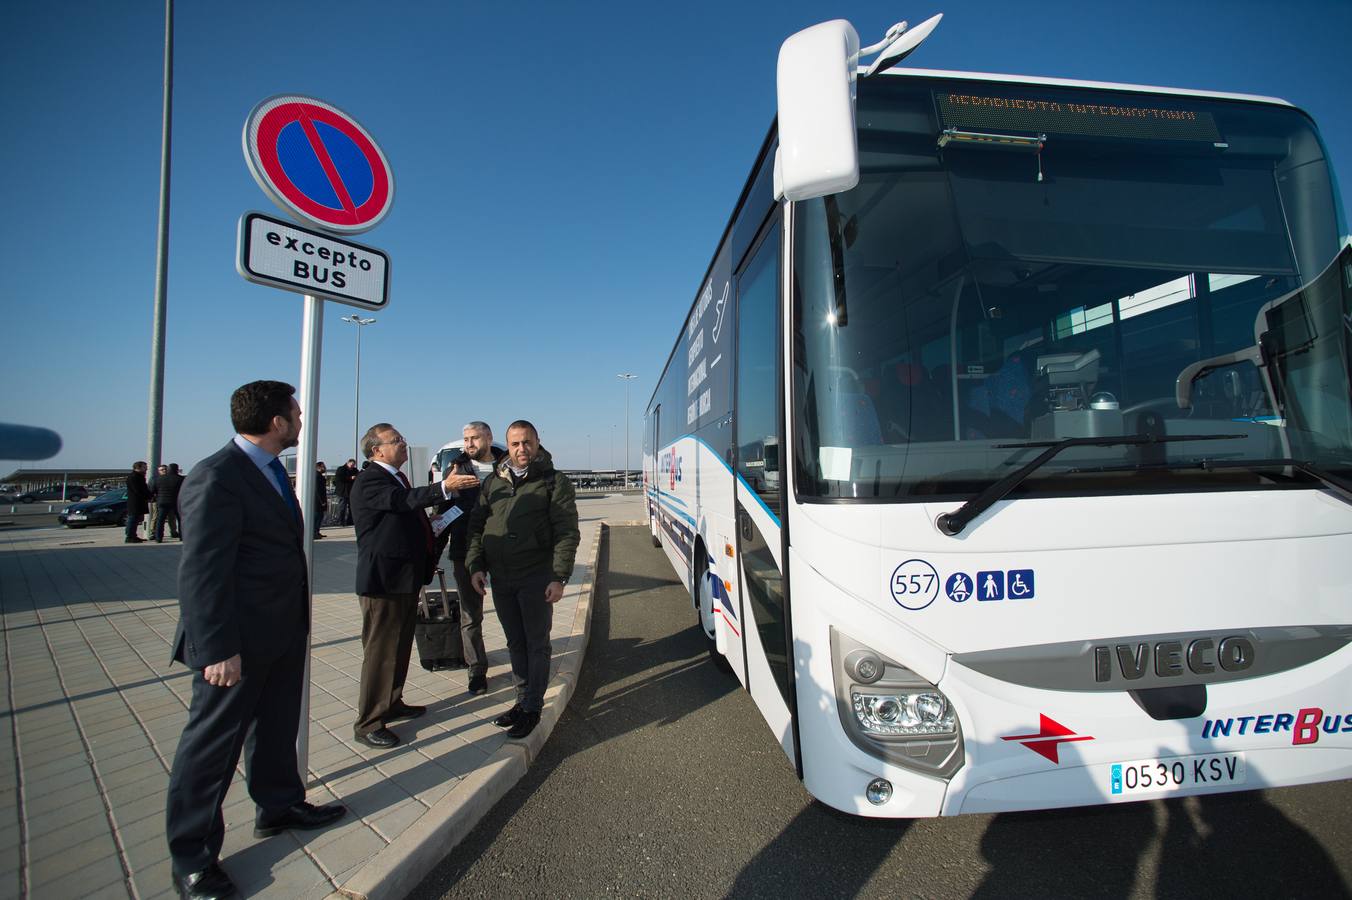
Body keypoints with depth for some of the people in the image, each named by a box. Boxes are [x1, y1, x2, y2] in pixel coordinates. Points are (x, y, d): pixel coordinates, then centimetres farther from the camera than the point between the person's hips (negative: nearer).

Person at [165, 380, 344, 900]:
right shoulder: (217, 479, -22)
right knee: (212, 742, 8)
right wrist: (218, 650, -23)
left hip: (283, 631, 9)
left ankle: (279, 807, 42)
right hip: (238, 641, -9)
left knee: (277, 726, 23)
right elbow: (202, 574, -23)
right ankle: (191, 857, 26)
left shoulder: (270, 470, 7)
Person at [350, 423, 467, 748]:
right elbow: (404, 500, -34)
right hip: (383, 581, -10)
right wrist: (444, 488, -45)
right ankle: (368, 724, 12)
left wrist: (433, 539, 12)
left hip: (406, 578, 10)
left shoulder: (397, 477, 15)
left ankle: (391, 703, 36)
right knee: (380, 651, 0)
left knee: (400, 647, 20)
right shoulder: (368, 481, -16)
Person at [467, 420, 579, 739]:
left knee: (536, 644, 6)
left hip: (536, 578, -5)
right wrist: (476, 565, 0)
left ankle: (532, 708, 18)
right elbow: (476, 526, 12)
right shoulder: (493, 482, 10)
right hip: (500, 579, 5)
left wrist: (559, 577, -17)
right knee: (515, 644, 16)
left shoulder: (554, 482, -6)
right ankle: (523, 700, 30)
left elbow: (567, 533, -10)